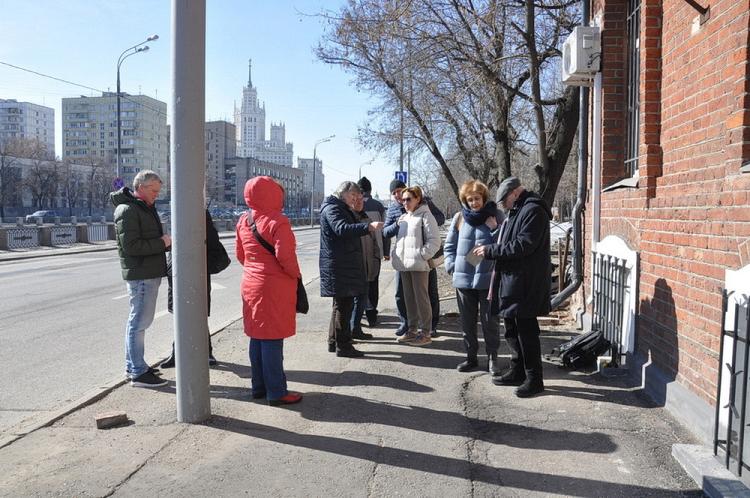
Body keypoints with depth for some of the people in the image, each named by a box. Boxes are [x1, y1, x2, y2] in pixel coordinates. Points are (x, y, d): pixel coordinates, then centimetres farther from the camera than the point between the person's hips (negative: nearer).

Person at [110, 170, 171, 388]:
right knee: (139, 321, -6)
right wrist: (162, 243, -16)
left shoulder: (145, 207, 18)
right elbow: (131, 246, -21)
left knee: (138, 320, 17)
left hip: (150, 273, 11)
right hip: (140, 274, -11)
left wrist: (167, 241, 6)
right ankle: (138, 373, -1)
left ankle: (133, 365, 28)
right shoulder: (127, 210, -14)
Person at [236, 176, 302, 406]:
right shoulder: (277, 222, -16)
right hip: (275, 286, -7)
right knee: (272, 340, -2)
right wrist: (295, 275, -7)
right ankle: (276, 393, 5)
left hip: (251, 284, 8)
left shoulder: (243, 221, 7)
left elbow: (240, 255, 12)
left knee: (257, 337, 15)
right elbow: (285, 255, -22)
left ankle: (259, 387, 24)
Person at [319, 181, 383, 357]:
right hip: (338, 265, -11)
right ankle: (343, 346, -1)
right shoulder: (332, 208, -12)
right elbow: (342, 229, -30)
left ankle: (334, 342, 25)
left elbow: (353, 227, 20)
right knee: (344, 304, -7)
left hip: (346, 264, 11)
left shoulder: (344, 209, 22)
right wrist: (368, 226, -38)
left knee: (343, 303, 16)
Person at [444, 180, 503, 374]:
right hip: (463, 278, 3)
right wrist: (452, 266, 1)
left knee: (490, 321, 4)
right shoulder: (459, 218, 5)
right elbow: (449, 245, 12)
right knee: (467, 322, 12)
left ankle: (492, 358, 17)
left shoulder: (495, 216, -1)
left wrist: (495, 228, -16)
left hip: (488, 278, -2)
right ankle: (471, 356, 25)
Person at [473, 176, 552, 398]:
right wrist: (491, 251, 8)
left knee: (526, 330, -4)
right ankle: (517, 372, 28)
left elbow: (522, 245, -22)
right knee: (512, 329, 16)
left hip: (525, 284, -10)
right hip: (512, 281, 10)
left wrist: (490, 251, -16)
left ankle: (534, 379, 6)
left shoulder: (533, 211, -14)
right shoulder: (517, 211, 19)